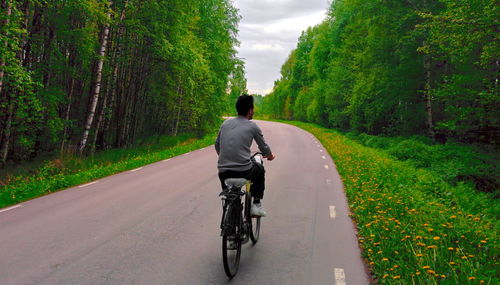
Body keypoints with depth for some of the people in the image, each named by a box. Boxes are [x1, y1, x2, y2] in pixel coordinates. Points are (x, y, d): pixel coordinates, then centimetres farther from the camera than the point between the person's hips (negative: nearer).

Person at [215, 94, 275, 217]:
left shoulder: (226, 123, 11)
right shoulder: (252, 126, 1)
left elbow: (217, 146, 22)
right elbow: (264, 149, 12)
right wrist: (270, 156, 35)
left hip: (223, 172, 3)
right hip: (244, 171, -3)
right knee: (260, 169, 30)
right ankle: (256, 204, 28)